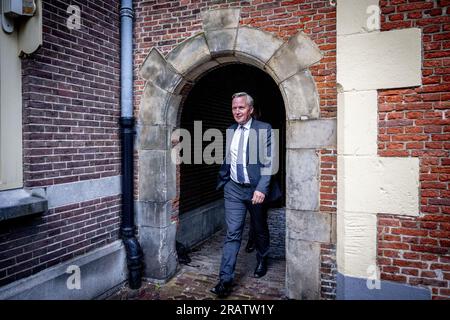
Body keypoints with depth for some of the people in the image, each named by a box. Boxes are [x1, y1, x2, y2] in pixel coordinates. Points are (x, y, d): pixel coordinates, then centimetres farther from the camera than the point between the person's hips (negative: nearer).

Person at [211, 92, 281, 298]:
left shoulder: (264, 129, -8)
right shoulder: (229, 132, 7)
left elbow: (268, 162, -14)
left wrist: (262, 189, -22)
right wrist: (223, 180, 13)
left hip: (256, 189, -2)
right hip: (233, 189, 3)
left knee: (260, 230, 17)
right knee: (232, 233, -2)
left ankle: (262, 262, 43)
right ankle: (225, 279, 3)